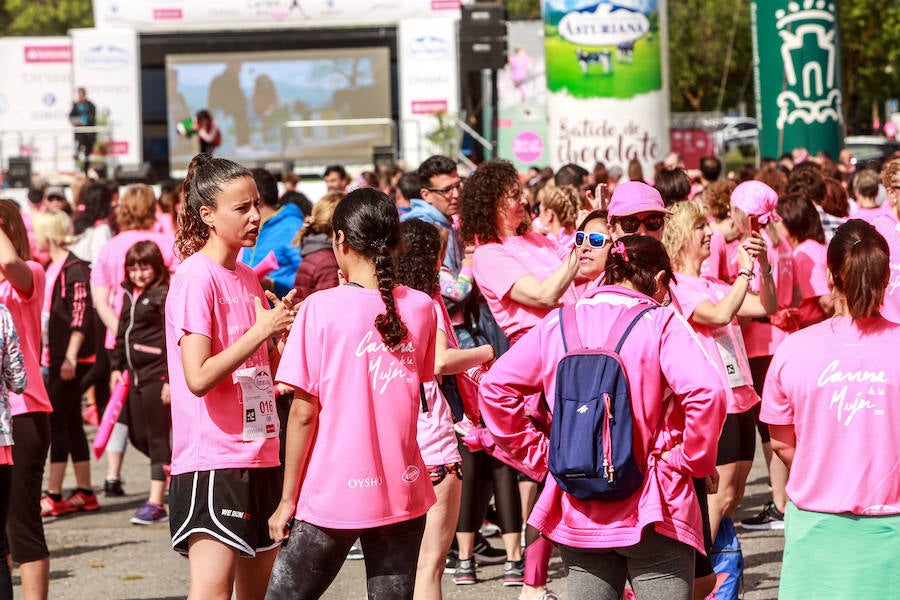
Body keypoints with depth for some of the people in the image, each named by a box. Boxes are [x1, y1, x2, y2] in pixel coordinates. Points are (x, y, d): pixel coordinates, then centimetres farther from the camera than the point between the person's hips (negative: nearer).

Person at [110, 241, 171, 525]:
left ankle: (156, 503, -1)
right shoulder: (130, 296, 14)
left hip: (157, 374, -8)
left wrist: (171, 379, -17)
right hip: (135, 374, 8)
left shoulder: (164, 295, -10)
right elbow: (122, 335, 22)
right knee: (137, 436, 9)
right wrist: (117, 366, 15)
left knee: (156, 437, -4)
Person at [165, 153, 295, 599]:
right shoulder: (195, 277, -11)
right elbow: (199, 377, -21)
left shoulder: (248, 278, 14)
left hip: (260, 455, 9)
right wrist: (262, 330, -18)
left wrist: (285, 329, 4)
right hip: (213, 458, -9)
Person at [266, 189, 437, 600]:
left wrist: (287, 499, -3)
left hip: (333, 494, -4)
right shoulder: (420, 307, 1)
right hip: (402, 494, 4)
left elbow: (303, 413, -11)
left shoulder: (322, 308, -11)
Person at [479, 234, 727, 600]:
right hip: (651, 513, -4)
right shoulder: (660, 323, -8)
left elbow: (495, 386, 1)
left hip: (578, 512, 4)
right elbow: (705, 392, -23)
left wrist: (538, 455, 6)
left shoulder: (557, 323, 5)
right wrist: (693, 461, -9)